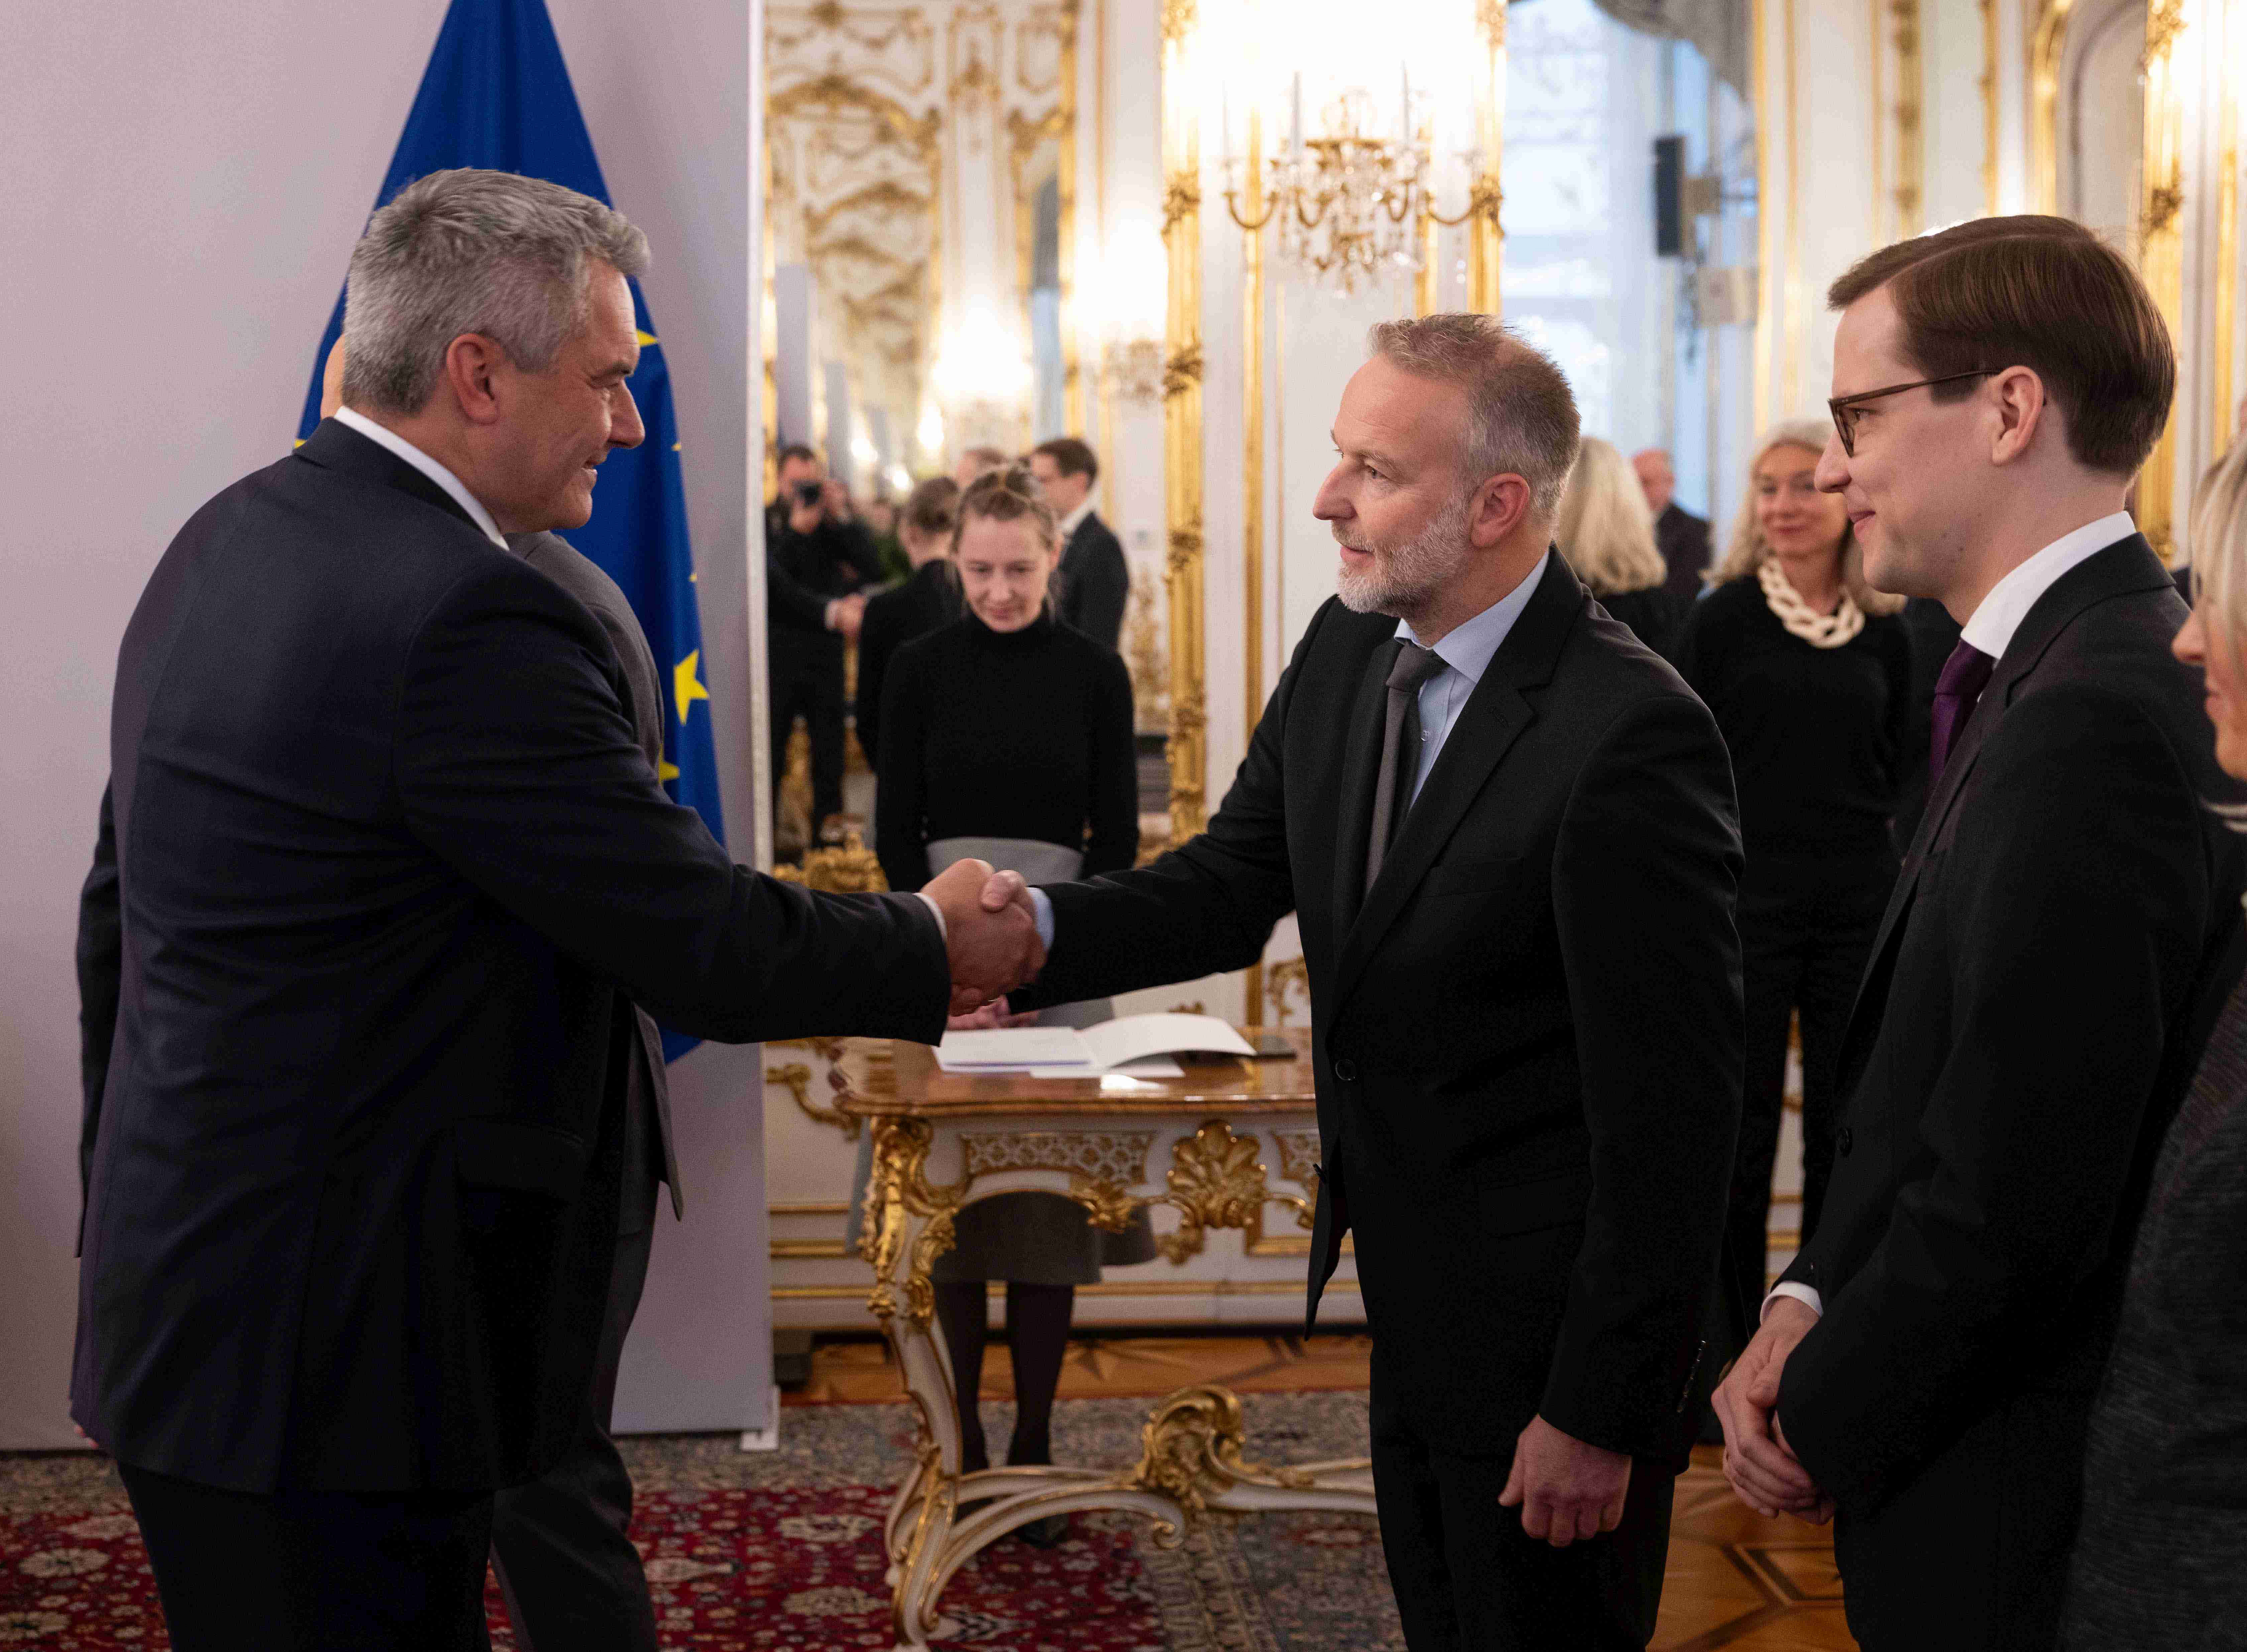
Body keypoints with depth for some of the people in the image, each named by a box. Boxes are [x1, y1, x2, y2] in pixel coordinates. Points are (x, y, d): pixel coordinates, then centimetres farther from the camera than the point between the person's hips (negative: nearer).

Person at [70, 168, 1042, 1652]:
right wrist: (937, 948, 1)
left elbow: (120, 917, 17)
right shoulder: (469, 618, -21)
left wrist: (138, 1227, 26)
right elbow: (708, 948, -17)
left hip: (178, 1297, 10)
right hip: (329, 1355, -10)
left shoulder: (227, 541, 9)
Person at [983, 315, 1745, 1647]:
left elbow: (1669, 1107, -22)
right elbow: (1236, 884, 4)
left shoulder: (1631, 736, -25)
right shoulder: (1348, 654, 1)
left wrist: (1600, 1410, -18)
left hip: (1554, 1335, -8)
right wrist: (1043, 925, -17)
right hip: (1417, 1310, 8)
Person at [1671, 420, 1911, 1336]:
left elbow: (1896, 763, 16)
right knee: (1740, 1121, 2)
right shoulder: (1721, 618, -4)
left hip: (1858, 904, 3)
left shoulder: (1883, 630, 6)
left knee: (1845, 1123, 9)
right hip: (1745, 900, -3)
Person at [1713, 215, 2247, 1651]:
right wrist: (1813, 1303, 0)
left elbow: (2006, 1206, -26)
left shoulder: (2088, 724, -25)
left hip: (2007, 1530, -9)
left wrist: (1818, 1422, -11)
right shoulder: (2058, 678, 6)